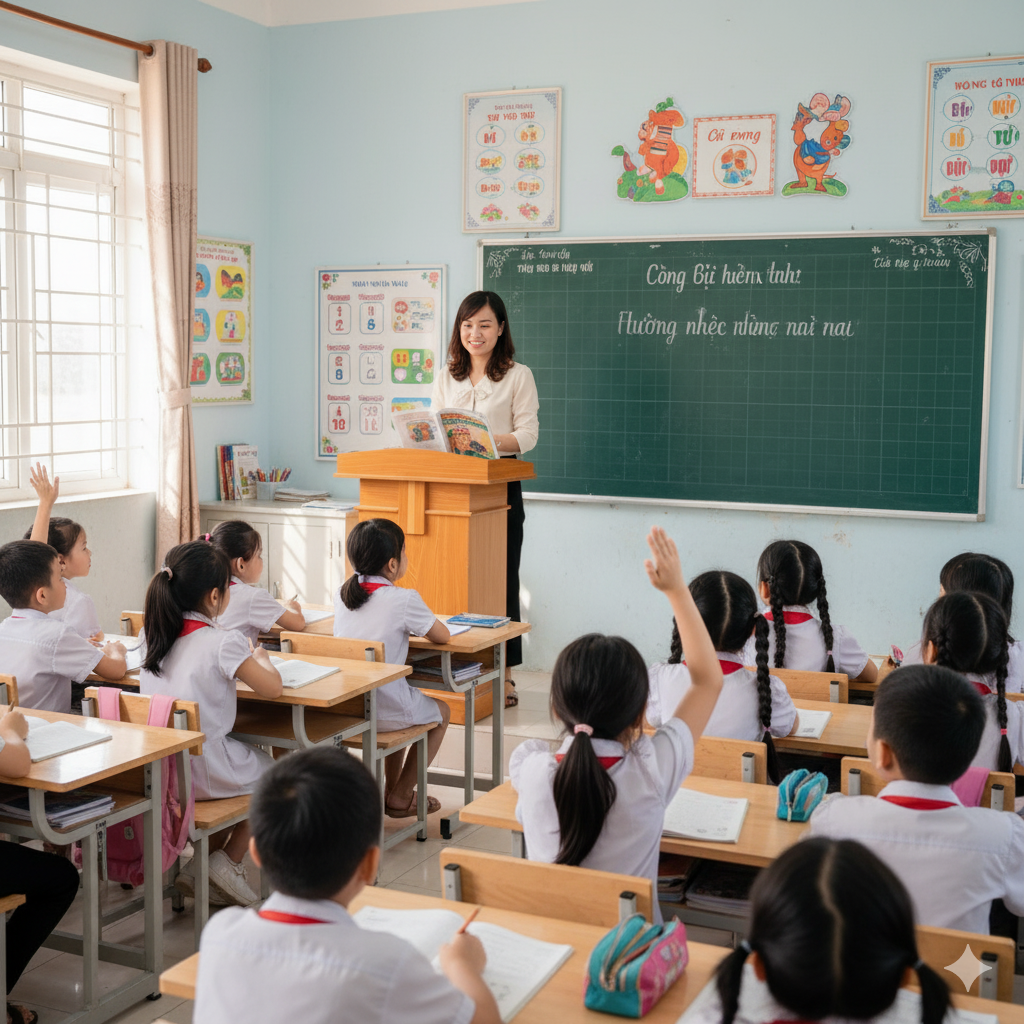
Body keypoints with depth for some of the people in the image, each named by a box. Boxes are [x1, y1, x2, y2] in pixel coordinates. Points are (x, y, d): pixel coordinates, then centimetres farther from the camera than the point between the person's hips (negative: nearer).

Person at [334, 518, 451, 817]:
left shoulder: (341, 594, 2)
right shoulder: (404, 599, -16)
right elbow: (442, 636, -4)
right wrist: (420, 624, 15)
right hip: (384, 712, -6)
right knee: (441, 712, 24)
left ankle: (391, 789, 42)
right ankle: (400, 797, 26)